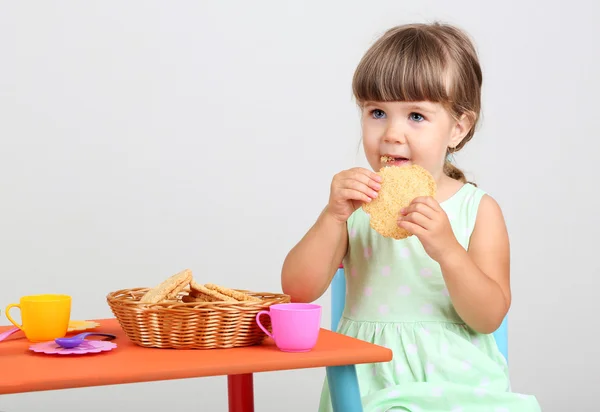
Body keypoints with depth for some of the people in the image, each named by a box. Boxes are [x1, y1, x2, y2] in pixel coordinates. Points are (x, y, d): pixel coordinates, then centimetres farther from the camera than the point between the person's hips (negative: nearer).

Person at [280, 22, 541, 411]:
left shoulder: (479, 210, 1)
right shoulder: (355, 203, 5)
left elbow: (489, 318, -7)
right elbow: (298, 291, -5)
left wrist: (447, 250, -22)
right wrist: (333, 216, -17)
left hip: (456, 379, 1)